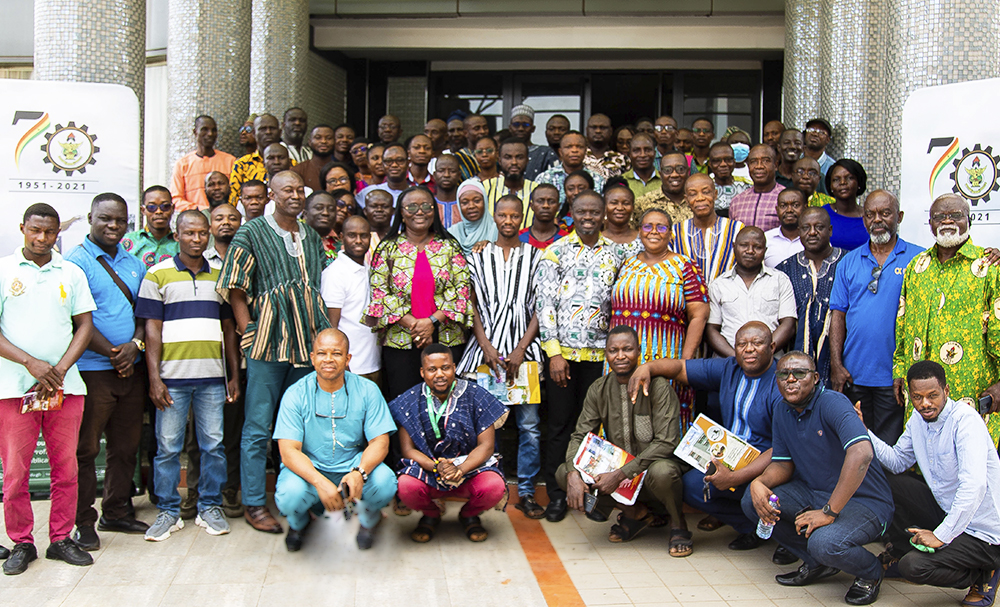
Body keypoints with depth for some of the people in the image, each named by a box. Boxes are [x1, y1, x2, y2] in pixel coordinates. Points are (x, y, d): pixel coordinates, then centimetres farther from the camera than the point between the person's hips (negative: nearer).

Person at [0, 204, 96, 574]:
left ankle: (61, 539, 17)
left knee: (66, 467, 5)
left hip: (65, 386, 2)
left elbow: (85, 325, 8)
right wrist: (30, 363, -14)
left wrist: (60, 369, -6)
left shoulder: (71, 273, 11)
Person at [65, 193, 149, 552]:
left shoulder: (133, 263, 14)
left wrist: (135, 344, -5)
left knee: (126, 446, 12)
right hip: (92, 370, -6)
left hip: (131, 370, 6)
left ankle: (116, 513, 25)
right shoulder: (76, 261, -6)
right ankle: (83, 523, 9)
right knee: (85, 448, 1)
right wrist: (113, 354, -11)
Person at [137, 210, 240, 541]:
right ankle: (168, 511, 14)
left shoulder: (219, 275, 13)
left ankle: (210, 507, 17)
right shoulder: (157, 275, 4)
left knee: (213, 444, 5)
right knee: (167, 446, 2)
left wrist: (235, 375, 10)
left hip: (212, 377, 3)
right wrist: (154, 378, -8)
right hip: (172, 376, -2)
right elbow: (152, 330, -1)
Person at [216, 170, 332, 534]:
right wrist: (249, 333, -8)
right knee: (258, 427, -1)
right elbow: (235, 292, 0)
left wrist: (323, 336, 11)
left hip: (307, 342, 5)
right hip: (268, 341, -5)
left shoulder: (312, 239, 18)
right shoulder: (252, 233, 2)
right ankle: (253, 504, 8)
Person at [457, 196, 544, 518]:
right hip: (487, 347, 1)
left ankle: (526, 492, 10)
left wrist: (520, 350, -7)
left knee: (529, 424, -1)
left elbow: (539, 310, 3)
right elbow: (473, 306, 6)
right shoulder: (478, 257, 10)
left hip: (524, 349, 0)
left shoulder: (534, 256, 8)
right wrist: (487, 346, -6)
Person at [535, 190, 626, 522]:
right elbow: (544, 303, -3)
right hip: (562, 352, -2)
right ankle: (556, 495, 14)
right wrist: (554, 352, -9)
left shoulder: (616, 253, 9)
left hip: (601, 353, 2)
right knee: (560, 425, 3)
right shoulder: (555, 252, 1)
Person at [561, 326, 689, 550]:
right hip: (616, 469, 5)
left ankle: (678, 524, -4)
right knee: (563, 473, -14)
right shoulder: (599, 390, -1)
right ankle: (636, 513, 5)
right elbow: (580, 436, 0)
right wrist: (573, 475, -21)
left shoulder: (657, 386, -16)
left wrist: (620, 474, -27)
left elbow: (666, 443, -21)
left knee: (660, 471, -39)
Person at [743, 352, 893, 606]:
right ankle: (817, 564, 10)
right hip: (814, 493, 8)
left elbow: (862, 453, -36)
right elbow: (783, 464, 9)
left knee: (824, 543, -35)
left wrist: (829, 512, -35)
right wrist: (759, 483, -16)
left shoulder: (832, 403, -22)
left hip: (863, 501, -8)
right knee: (752, 501, -9)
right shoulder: (782, 412, 5)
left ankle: (870, 573, 3)